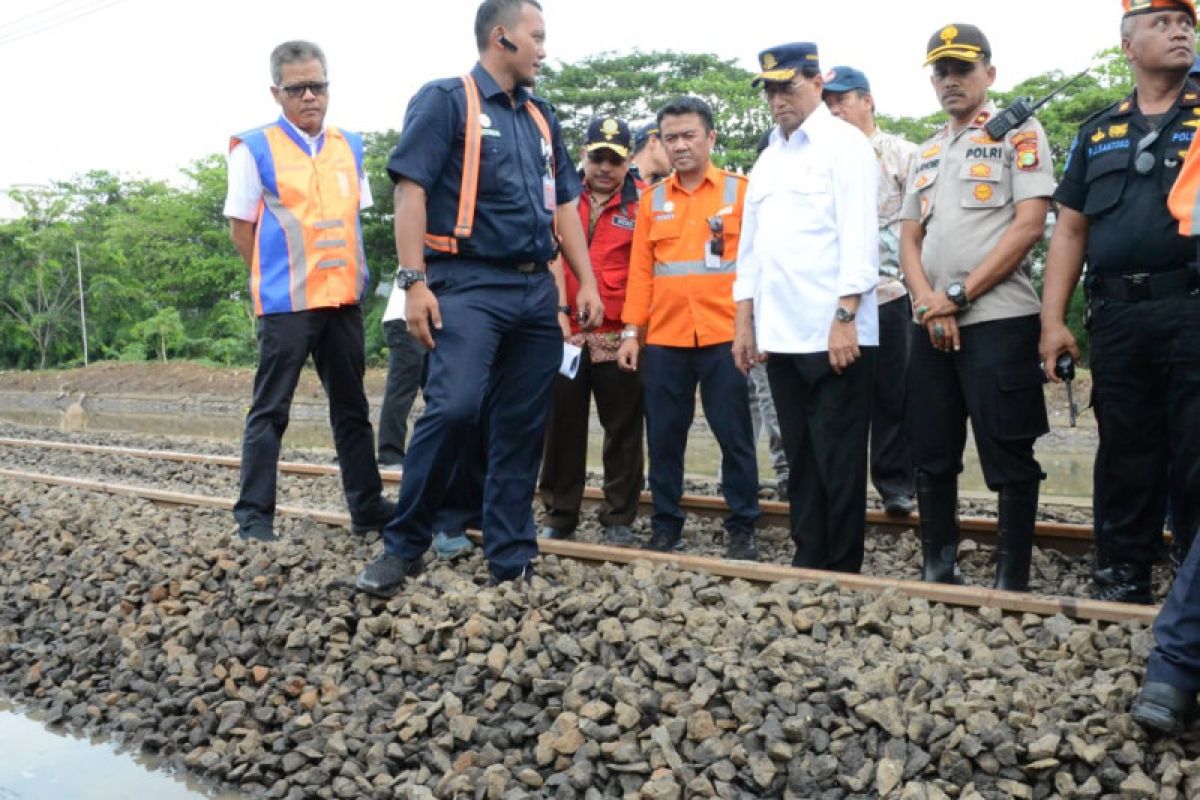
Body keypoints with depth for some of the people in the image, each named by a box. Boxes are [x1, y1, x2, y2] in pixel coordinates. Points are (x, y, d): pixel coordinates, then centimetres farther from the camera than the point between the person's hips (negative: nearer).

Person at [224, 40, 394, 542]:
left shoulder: (350, 147, 9)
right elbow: (241, 228, -2)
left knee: (352, 407, 12)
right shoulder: (254, 148, -5)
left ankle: (367, 506, 22)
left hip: (344, 298, 6)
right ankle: (253, 514, 7)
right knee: (270, 410, 0)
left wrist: (344, 274, 10)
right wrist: (278, 279, 1)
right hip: (286, 304, -5)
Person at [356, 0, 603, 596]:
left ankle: (511, 561, 15)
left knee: (521, 429, 6)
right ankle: (404, 544, -3)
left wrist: (587, 282, 12)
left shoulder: (541, 117, 19)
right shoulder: (445, 100, -1)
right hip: (469, 285, -6)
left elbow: (564, 205, 21)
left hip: (536, 290, 7)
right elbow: (411, 189, -9)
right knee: (454, 409, -21)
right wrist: (414, 281, -18)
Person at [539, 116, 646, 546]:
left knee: (623, 428, 5)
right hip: (566, 331, 2)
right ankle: (559, 516, 20)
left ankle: (619, 519, 16)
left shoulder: (641, 199, 2)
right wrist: (559, 310, -6)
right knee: (562, 423, 8)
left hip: (619, 333, -1)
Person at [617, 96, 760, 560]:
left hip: (725, 337, -3)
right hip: (663, 339, 3)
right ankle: (665, 528, 21)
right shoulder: (653, 200, 10)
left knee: (734, 436, 4)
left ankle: (742, 530, 16)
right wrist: (631, 332, 3)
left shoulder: (740, 192, 3)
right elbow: (640, 272, 8)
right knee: (664, 438, 8)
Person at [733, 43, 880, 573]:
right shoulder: (768, 158, 19)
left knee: (838, 463, 0)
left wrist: (845, 317, -19)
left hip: (834, 333, -7)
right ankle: (807, 561, 21)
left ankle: (842, 572, 9)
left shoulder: (844, 144, -2)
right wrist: (744, 322, 14)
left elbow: (858, 237, -11)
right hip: (779, 334, 7)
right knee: (801, 459, 12)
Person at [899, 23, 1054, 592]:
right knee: (931, 454, 9)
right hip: (931, 325, 6)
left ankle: (1012, 581, 6)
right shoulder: (926, 154, 19)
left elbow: (1028, 225, -10)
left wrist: (959, 296, -12)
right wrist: (928, 301, -5)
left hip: (997, 320, -6)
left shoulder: (1019, 134, 1)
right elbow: (909, 239, 15)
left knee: (1008, 456, -2)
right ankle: (938, 569, 20)